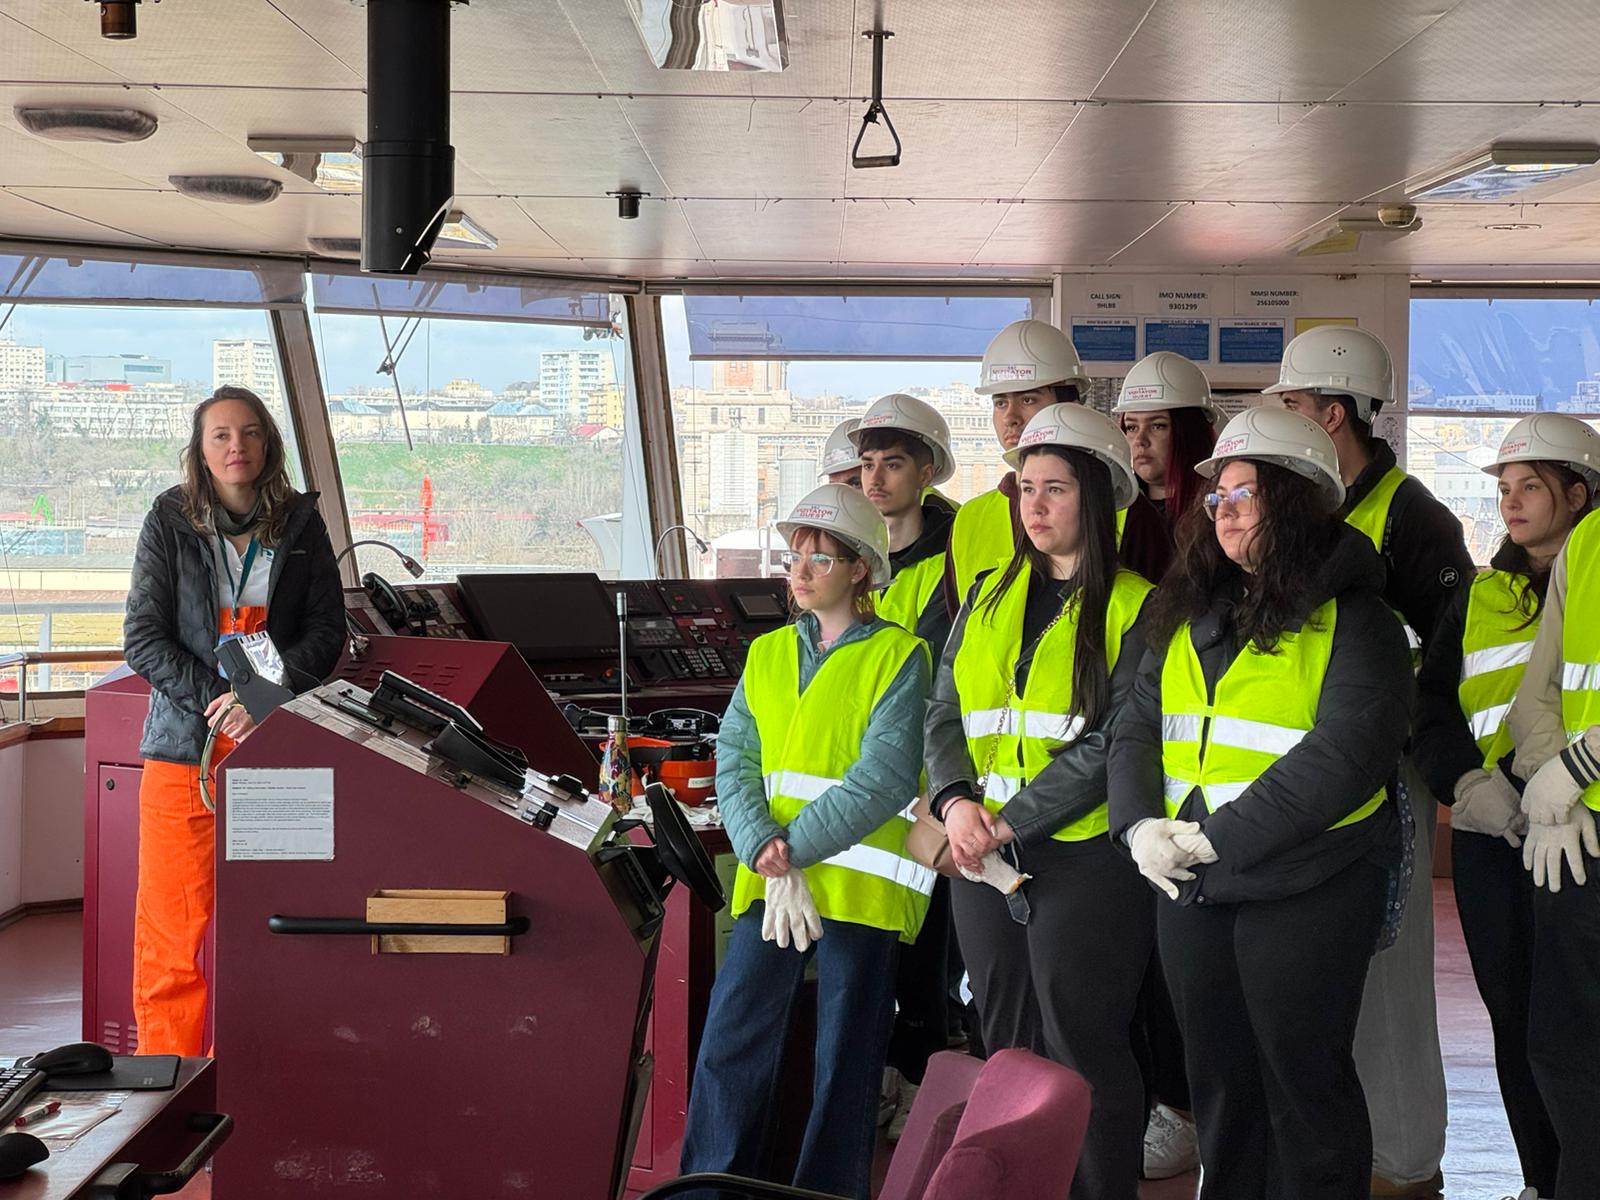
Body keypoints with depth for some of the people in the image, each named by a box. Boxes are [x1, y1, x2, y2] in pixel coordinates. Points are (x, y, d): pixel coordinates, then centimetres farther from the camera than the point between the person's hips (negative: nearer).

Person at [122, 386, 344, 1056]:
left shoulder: (301, 524, 8)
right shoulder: (170, 522, 3)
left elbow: (327, 629, 6)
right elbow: (143, 638, -1)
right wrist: (218, 700, -12)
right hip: (185, 744, -1)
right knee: (174, 931, -1)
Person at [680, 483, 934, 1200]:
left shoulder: (898, 657, -2)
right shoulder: (767, 656, 14)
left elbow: (883, 778, -12)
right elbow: (735, 764, 5)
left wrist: (793, 846, -15)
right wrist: (769, 858, -11)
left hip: (859, 888, -4)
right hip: (767, 880, 4)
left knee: (845, 1064, 4)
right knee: (730, 1045, 1)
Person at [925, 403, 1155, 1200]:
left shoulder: (1135, 608, -4)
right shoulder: (987, 599, 14)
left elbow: (1117, 743, -12)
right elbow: (946, 714, 10)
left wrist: (1012, 817, -16)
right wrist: (956, 800, -9)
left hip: (1086, 856, -5)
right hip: (985, 859, 6)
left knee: (1083, 1053, 0)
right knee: (1008, 1051, 12)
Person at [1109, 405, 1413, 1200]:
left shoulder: (1352, 620, -8)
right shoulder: (1187, 617, 13)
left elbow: (1345, 753, -19)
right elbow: (1137, 728, 10)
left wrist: (1224, 836, -22)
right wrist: (1140, 824, -9)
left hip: (1303, 887, -6)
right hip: (1190, 883, 6)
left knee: (1304, 1081, 3)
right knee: (1218, 1078, 16)